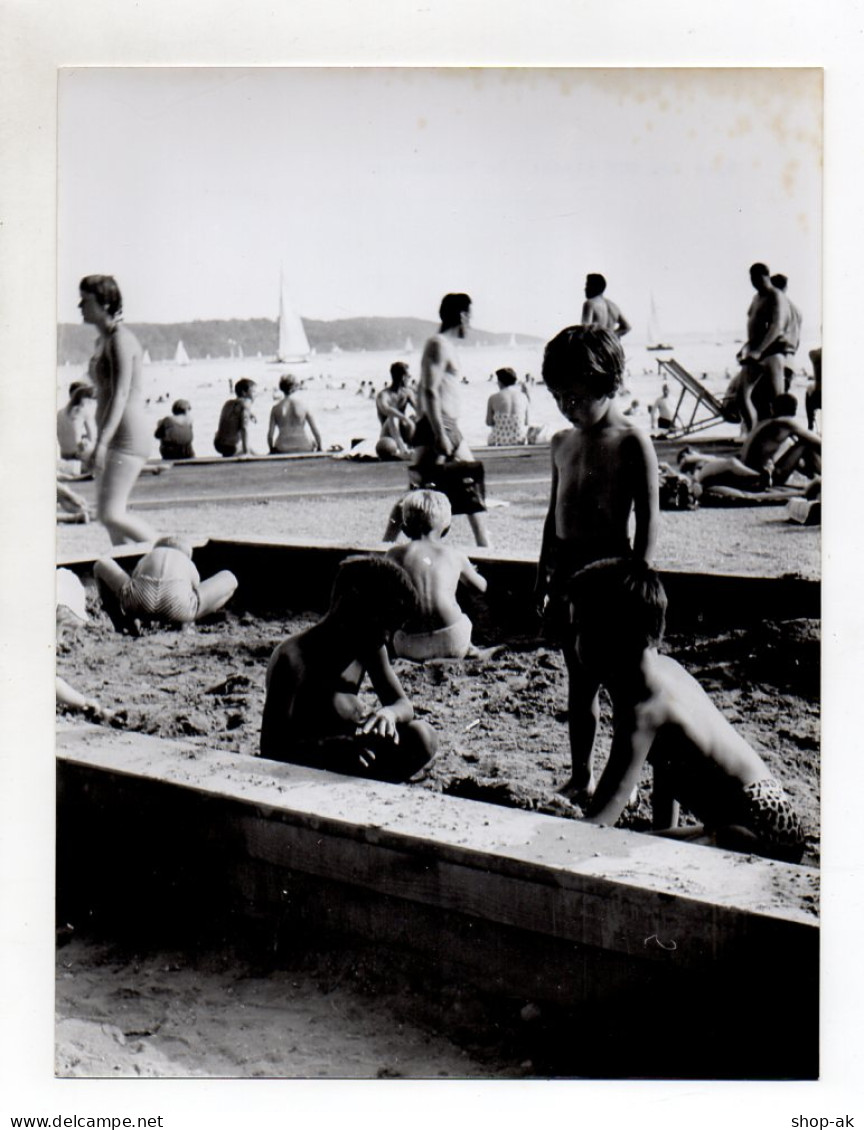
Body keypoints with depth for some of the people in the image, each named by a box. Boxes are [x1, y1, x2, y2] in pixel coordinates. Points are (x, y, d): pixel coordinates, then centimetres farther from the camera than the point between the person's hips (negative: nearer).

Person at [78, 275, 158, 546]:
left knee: (110, 514, -15)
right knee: (110, 514, 8)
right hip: (116, 437, 10)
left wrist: (102, 443, -28)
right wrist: (101, 442, 22)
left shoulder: (121, 339, -13)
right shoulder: (102, 341, 16)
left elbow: (121, 395, -22)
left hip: (128, 436, -10)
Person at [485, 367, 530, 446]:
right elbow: (526, 423, 4)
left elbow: (489, 423, -1)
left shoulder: (493, 398, -5)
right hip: (519, 440, 1)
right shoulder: (523, 396, 1)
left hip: (498, 441, -1)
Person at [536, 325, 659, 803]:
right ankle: (581, 776, 23)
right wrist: (544, 578, 16)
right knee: (579, 679, 13)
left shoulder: (631, 443, -8)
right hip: (568, 569, 6)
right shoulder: (563, 442, 11)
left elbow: (648, 519, -10)